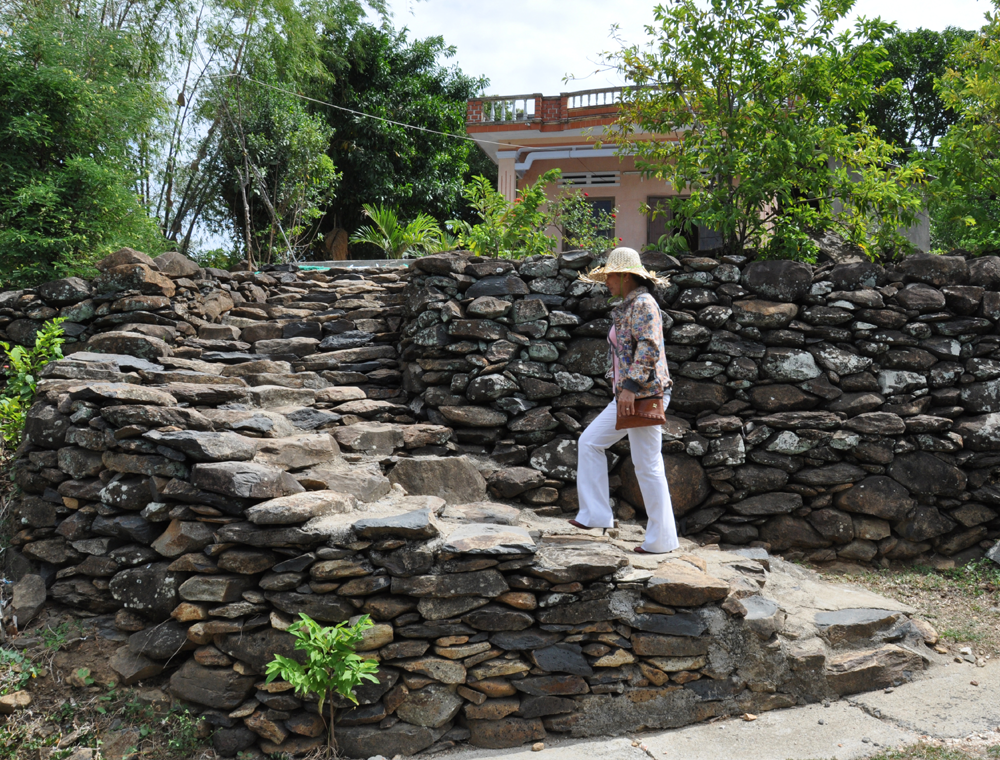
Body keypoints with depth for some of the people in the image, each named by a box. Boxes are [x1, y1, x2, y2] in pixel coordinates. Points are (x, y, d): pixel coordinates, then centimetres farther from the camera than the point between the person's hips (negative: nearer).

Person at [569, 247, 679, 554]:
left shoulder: (643, 304, -13)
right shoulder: (625, 308, 17)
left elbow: (649, 348, -23)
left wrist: (630, 386, -26)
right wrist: (618, 384, 19)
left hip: (645, 394, -11)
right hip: (627, 395, 11)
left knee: (647, 465, -5)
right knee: (590, 441, 12)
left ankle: (661, 539, 4)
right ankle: (596, 514, 16)